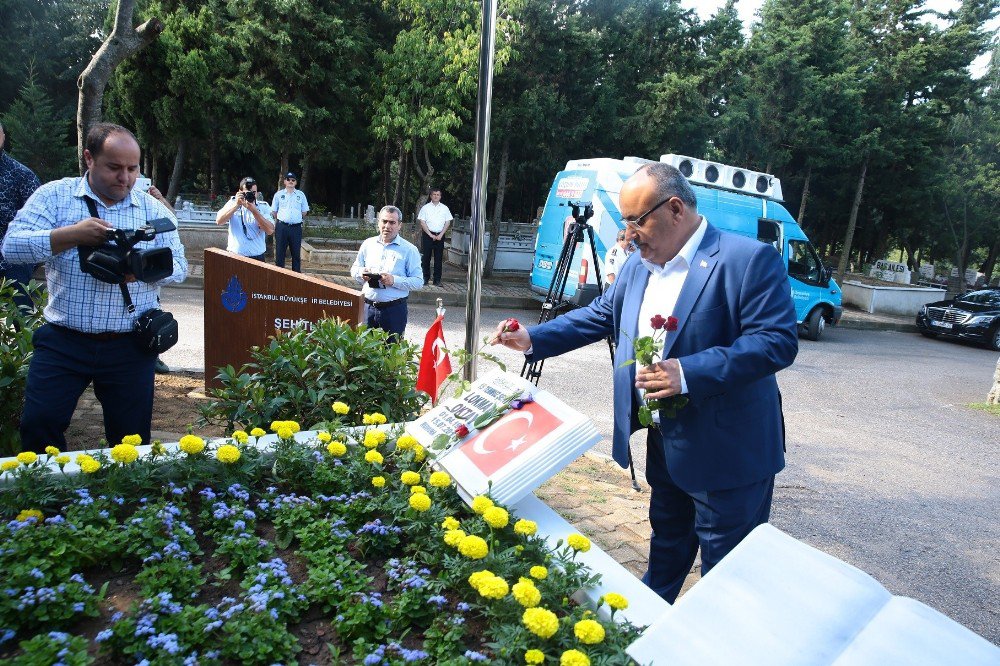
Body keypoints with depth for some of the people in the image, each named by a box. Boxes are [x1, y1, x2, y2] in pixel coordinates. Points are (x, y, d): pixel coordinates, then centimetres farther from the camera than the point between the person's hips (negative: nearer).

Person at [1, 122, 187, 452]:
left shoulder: (153, 208, 6)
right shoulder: (54, 195, 3)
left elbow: (179, 266, 3)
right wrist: (71, 235, -21)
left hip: (130, 348, 1)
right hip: (62, 342, 0)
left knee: (132, 438, 8)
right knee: (37, 425, -3)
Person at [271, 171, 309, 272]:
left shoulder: (301, 195, 8)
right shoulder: (278, 194, 6)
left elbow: (304, 212, 12)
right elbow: (273, 212, 10)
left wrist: (296, 218, 7)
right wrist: (282, 219, 7)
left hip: (296, 227, 1)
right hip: (282, 227, -1)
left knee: (296, 254, 7)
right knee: (280, 253, 3)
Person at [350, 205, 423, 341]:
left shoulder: (409, 250, -3)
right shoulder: (368, 244, 10)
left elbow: (418, 282, -8)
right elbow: (354, 269, 17)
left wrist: (394, 281, -21)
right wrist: (361, 273, -6)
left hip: (394, 309, -3)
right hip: (368, 307, 3)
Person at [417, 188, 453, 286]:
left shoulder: (445, 208, 10)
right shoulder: (425, 207, 4)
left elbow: (447, 222, 7)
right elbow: (422, 222, -1)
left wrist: (440, 235, -4)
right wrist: (431, 235, -8)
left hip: (440, 236, 1)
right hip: (428, 235, -1)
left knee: (439, 258, 0)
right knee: (426, 257, -1)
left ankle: (437, 280, 4)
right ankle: (425, 277, 8)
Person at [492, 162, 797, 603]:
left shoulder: (750, 259, -18)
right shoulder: (637, 268, 8)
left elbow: (778, 341, -24)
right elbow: (599, 315, 15)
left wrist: (690, 372, -32)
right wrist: (533, 340, 4)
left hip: (726, 452, -7)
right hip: (665, 445, 8)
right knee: (666, 546, 25)